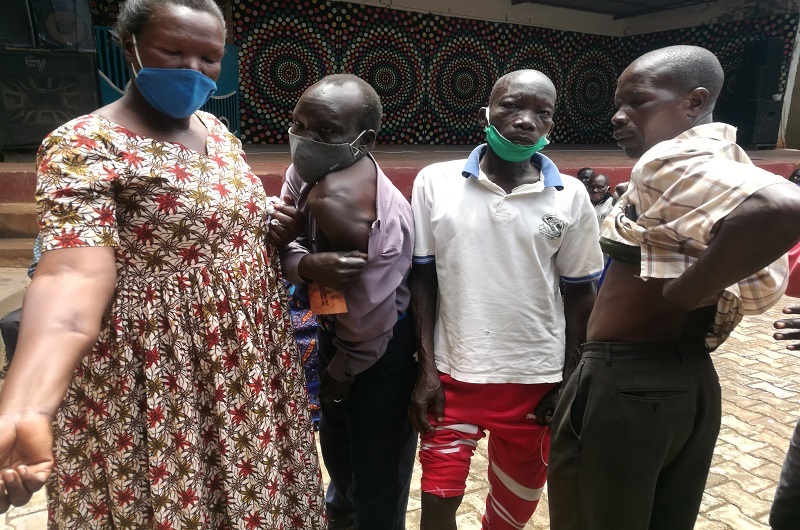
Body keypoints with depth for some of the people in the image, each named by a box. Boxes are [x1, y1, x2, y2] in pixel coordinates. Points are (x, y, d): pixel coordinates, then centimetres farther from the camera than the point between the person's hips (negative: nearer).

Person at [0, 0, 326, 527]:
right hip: (158, 378, -6)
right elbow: (73, 270, -32)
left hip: (250, 359, 7)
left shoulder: (215, 128, 5)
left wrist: (277, 230, -3)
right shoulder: (84, 146, -17)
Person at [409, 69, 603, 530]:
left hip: (536, 379, 2)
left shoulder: (570, 196, -5)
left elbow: (580, 292, 3)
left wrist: (569, 382, 1)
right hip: (452, 375, -1)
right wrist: (427, 369, -5)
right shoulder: (435, 182, -7)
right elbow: (422, 280, -2)